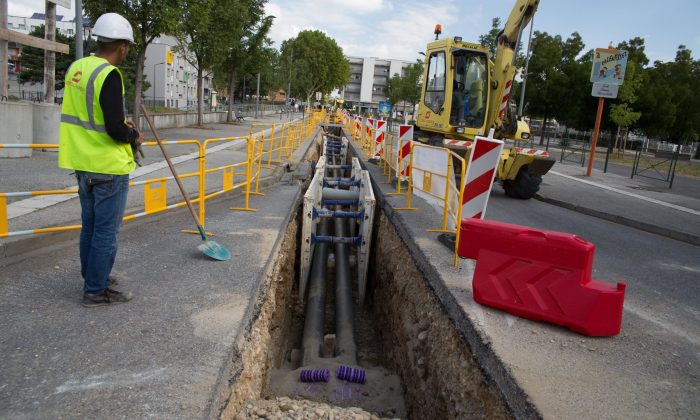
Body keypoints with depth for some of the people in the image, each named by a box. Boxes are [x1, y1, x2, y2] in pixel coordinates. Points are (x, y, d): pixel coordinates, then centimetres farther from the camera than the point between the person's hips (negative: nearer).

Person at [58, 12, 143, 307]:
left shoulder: (76, 68, 6)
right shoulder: (109, 75, -20)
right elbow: (115, 130, -23)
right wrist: (134, 137, -4)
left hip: (82, 162, 9)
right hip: (108, 166, -8)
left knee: (90, 225, 19)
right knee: (106, 230, 2)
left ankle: (93, 277, 34)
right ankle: (96, 291, 11)